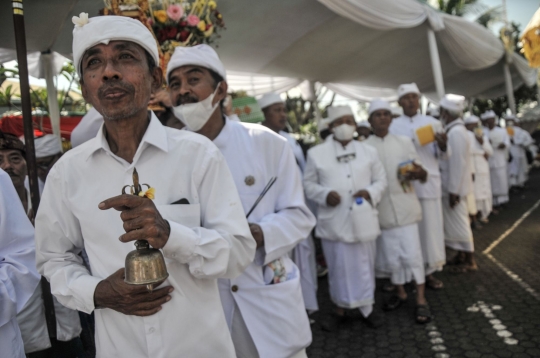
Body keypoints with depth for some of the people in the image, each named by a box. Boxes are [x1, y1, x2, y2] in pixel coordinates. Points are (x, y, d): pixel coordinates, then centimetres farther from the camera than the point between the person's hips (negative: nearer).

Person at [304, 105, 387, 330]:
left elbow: (380, 179, 9)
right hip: (333, 222, -1)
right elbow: (308, 184, 4)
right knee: (338, 267, 8)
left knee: (365, 265, 10)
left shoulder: (369, 151, 8)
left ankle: (368, 307, 28)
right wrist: (325, 194, -15)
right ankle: (340, 309, 26)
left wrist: (370, 192, -12)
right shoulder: (316, 153, 1)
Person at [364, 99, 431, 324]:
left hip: (405, 206, 0)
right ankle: (400, 292, 29)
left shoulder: (404, 142, 5)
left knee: (412, 253, -3)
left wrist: (417, 173, -16)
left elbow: (420, 172, 7)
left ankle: (421, 300, 7)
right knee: (391, 255, 9)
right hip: (382, 208, 1)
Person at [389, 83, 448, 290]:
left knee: (430, 226, 4)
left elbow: (441, 156, 6)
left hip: (429, 182, 1)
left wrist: (443, 146, -15)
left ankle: (429, 271, 16)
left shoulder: (433, 123, 7)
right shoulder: (393, 126, 4)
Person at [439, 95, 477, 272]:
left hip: (455, 187, -9)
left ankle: (470, 260, 13)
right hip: (454, 186, 9)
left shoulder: (455, 133, -20)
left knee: (459, 222, 1)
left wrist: (453, 191, -20)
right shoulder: (455, 130, 10)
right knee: (456, 221, 17)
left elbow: (457, 164, -22)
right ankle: (462, 255, 29)